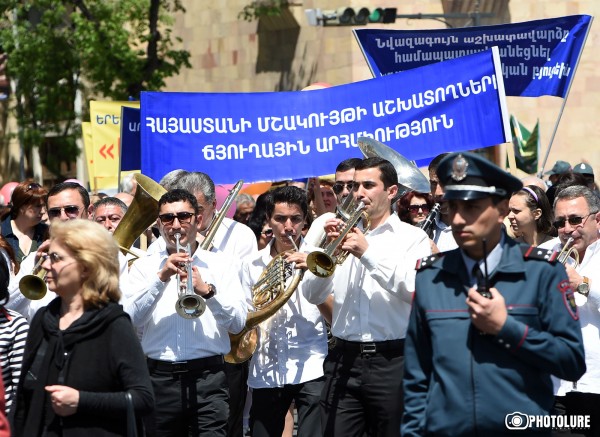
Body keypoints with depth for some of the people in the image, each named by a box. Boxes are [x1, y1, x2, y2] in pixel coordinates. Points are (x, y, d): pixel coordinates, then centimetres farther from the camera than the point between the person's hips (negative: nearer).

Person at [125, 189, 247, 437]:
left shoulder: (219, 264, 10)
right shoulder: (144, 266, 11)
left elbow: (238, 323, -1)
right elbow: (131, 319, -5)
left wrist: (207, 291, -15)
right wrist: (161, 277, -15)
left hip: (208, 377, -1)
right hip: (159, 378, 1)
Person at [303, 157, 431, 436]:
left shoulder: (412, 237, 3)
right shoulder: (345, 234, 12)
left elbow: (415, 290, -15)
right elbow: (314, 296, 7)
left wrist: (368, 253, -17)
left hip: (390, 361, -3)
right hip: (343, 359, 3)